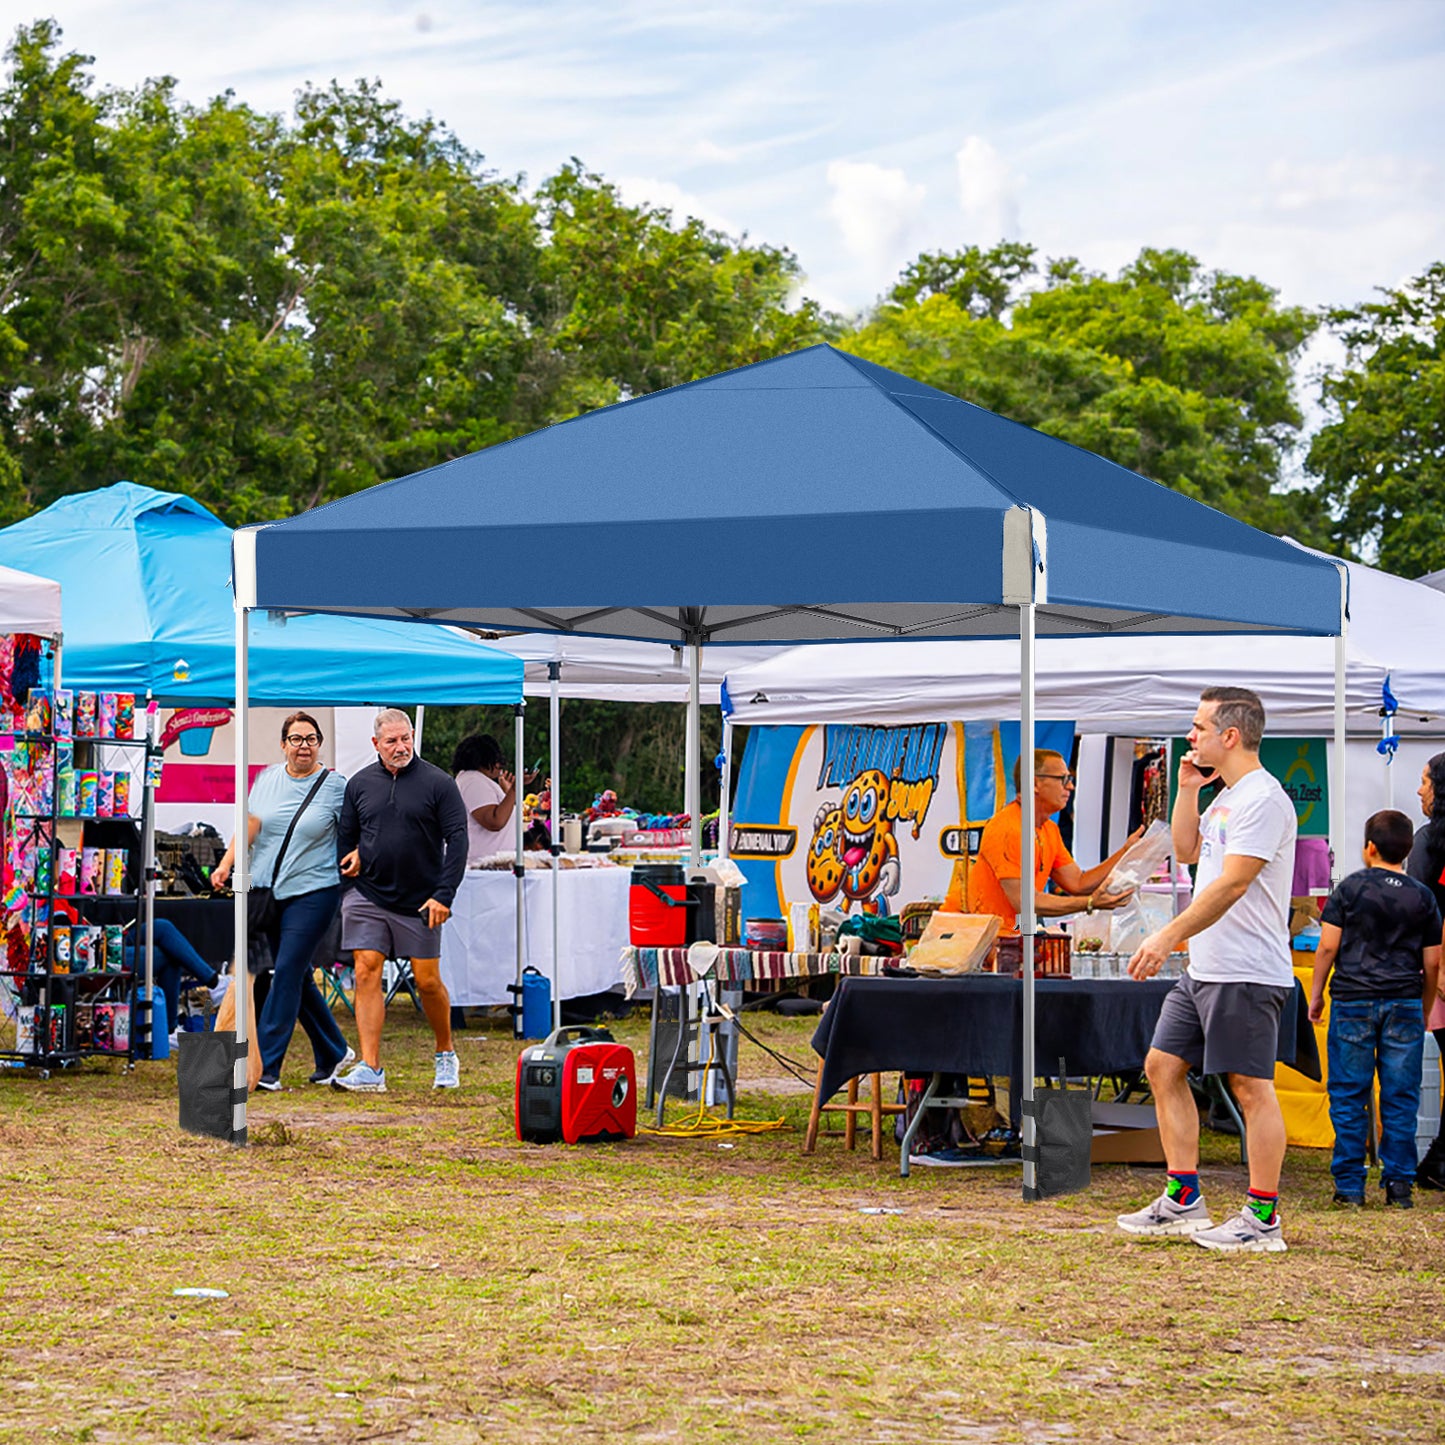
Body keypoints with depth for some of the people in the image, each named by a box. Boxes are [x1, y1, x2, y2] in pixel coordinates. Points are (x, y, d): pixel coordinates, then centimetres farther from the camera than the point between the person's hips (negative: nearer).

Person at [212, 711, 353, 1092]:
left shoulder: (335, 786, -2)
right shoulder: (267, 779, 9)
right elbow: (250, 824, 7)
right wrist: (226, 863, -5)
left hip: (313, 892, -5)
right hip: (268, 890, 5)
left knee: (288, 972, -12)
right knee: (298, 977, 11)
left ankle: (265, 1067, -14)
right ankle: (334, 1053, 27)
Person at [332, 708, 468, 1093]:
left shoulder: (438, 783, -3)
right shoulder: (359, 784, 6)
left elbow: (457, 840, -5)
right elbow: (345, 836, 17)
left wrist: (443, 894, -11)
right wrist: (349, 868, 4)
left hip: (419, 902, -2)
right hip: (367, 898, 2)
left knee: (428, 981, 2)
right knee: (366, 974, -7)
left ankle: (446, 1054, 26)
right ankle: (370, 1070, -8)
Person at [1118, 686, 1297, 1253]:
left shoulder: (1262, 798, -16)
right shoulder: (1226, 797, 16)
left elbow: (1232, 884, -23)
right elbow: (1186, 851, 29)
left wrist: (1168, 936, -26)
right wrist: (1188, 790, 15)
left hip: (1247, 973, -10)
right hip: (1204, 969, 10)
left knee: (1251, 1086, -6)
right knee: (1163, 1067, 11)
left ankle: (1263, 1220, -2)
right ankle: (1183, 1201, 17)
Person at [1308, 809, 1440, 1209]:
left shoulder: (1350, 888, -1)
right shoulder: (1422, 898, 6)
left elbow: (1328, 946, -3)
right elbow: (1431, 963, 8)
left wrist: (1316, 995, 8)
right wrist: (1423, 1010, 19)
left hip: (1354, 1000, -2)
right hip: (1405, 1003, 2)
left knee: (1349, 1098, 2)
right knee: (1400, 1099, 5)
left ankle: (1349, 1185, 2)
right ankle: (1399, 1184, 3)